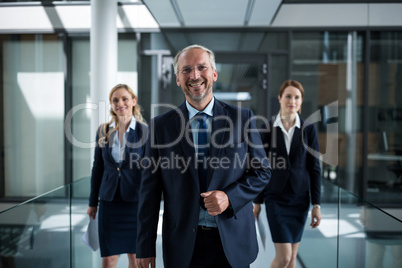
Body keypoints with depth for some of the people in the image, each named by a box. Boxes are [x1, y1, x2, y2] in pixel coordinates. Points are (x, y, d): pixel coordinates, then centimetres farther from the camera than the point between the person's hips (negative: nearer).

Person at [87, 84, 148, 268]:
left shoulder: (144, 132, -4)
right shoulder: (103, 131, 4)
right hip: (109, 202, 2)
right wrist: (93, 202, 12)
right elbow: (97, 168, 10)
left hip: (135, 201, -2)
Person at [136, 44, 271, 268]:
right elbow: (150, 189, 0)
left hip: (232, 242, 0)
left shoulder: (242, 118, -2)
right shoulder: (161, 125, -1)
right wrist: (146, 247, -1)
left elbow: (262, 171, 3)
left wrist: (230, 197, -15)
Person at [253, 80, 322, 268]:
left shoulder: (308, 129, -2)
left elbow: (314, 167, -1)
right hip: (275, 198, -1)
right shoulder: (268, 129, -3)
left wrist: (316, 205, -4)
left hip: (299, 198, 2)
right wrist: (257, 201, 2)